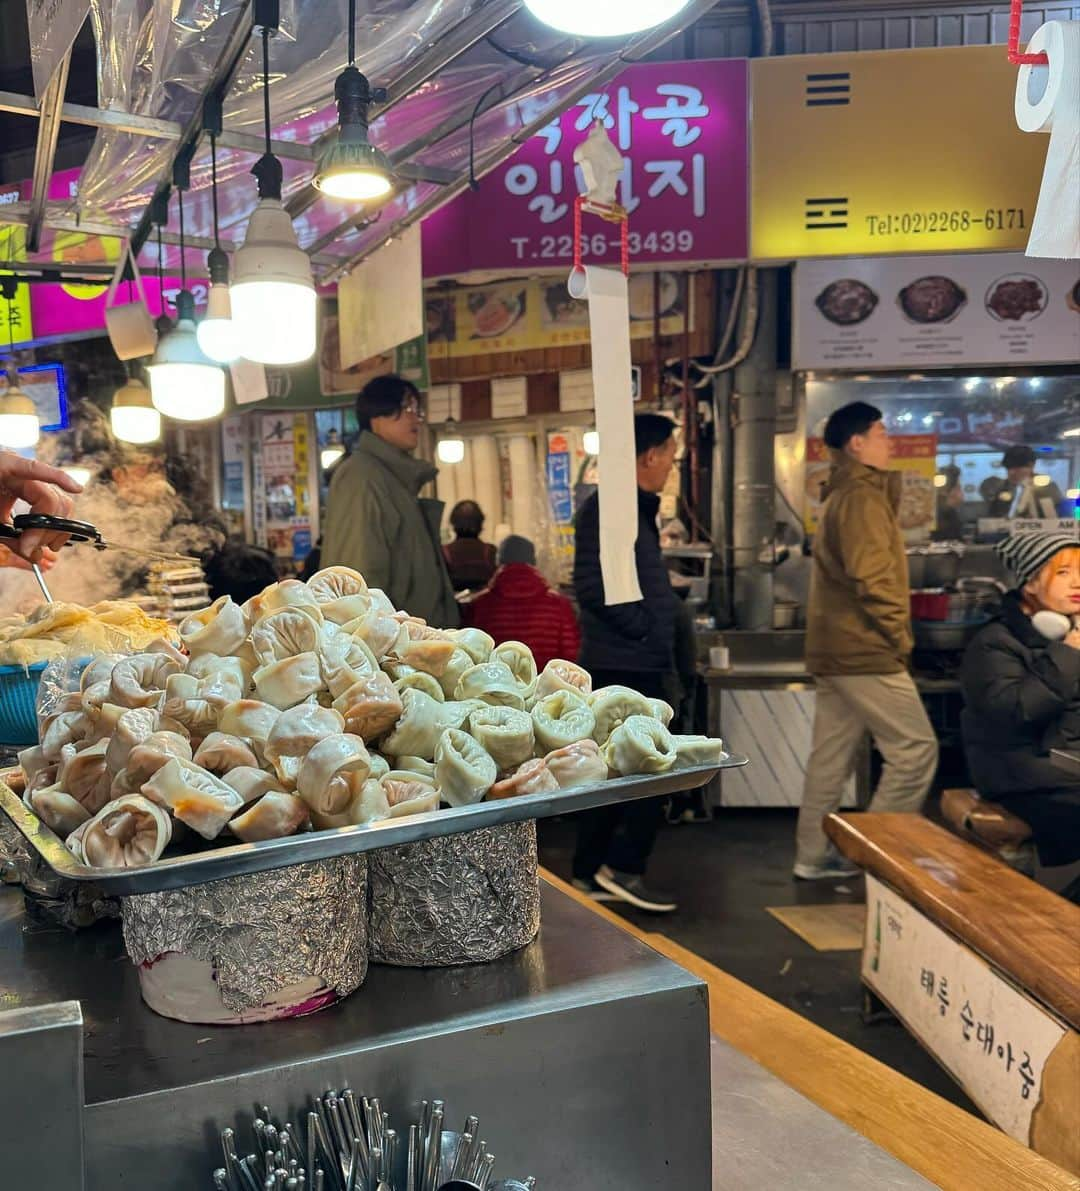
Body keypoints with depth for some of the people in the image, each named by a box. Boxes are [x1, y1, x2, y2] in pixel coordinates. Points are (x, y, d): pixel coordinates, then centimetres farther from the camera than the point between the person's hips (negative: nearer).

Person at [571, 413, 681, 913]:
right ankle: (622, 867, 6)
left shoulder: (636, 508, 16)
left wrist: (661, 647, 15)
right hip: (623, 665, -10)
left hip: (634, 664, 10)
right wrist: (645, 629, -15)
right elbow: (592, 586, -24)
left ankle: (589, 873, 22)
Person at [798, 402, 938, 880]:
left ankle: (813, 855, 15)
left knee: (831, 756, 11)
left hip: (835, 647, 10)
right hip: (865, 648, -10)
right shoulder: (863, 494, -13)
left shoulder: (840, 495, 19)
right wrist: (899, 635, -12)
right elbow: (873, 575, -22)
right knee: (916, 749, -4)